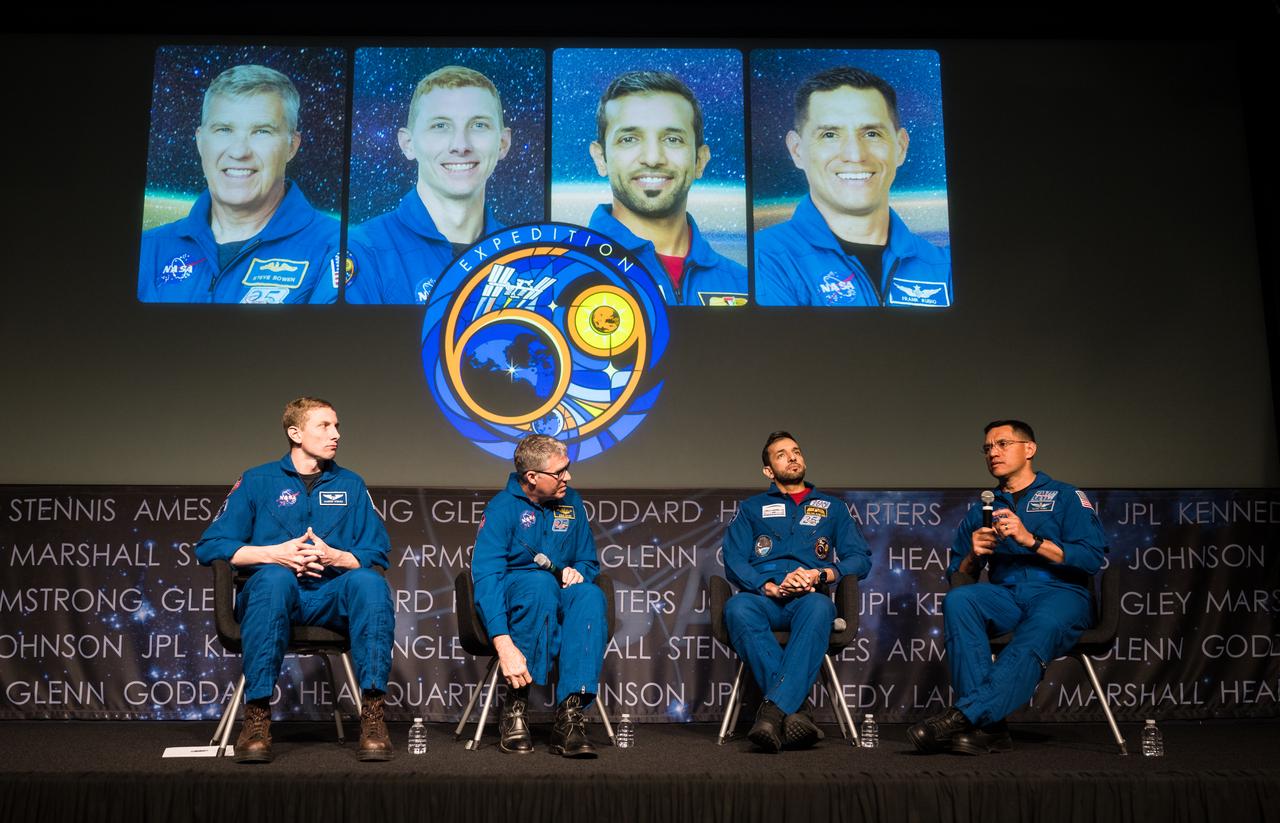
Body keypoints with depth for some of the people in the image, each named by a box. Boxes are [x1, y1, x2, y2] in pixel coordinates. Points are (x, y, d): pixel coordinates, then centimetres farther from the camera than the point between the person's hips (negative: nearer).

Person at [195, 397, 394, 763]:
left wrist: (334, 557, -12)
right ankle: (257, 716, -34)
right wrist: (275, 553, -12)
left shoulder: (351, 485, 16)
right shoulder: (257, 481, 10)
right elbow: (210, 547, 1)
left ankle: (372, 714, -34)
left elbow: (377, 554, 8)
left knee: (369, 580, -31)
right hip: (274, 595, -1)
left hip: (333, 598, 2)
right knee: (274, 577, -37)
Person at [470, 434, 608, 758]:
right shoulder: (502, 507, -8)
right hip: (511, 600, -4)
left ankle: (569, 714, -39)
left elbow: (589, 561, 20)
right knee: (539, 582, -37)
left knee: (590, 595, -30)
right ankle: (515, 706, -29)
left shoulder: (571, 503, 10)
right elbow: (485, 577, -19)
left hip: (559, 603, 4)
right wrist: (504, 644, -32)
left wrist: (578, 571, -7)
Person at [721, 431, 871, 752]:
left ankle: (773, 710, -48)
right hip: (764, 598, 0)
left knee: (817, 608, -39)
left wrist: (821, 575, -7)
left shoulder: (832, 508, 26)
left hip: (811, 597, 0)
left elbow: (860, 559, 14)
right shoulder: (751, 508, 24)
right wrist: (770, 587, -10)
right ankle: (793, 712, -44)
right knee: (737, 608, -38)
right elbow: (734, 560, 9)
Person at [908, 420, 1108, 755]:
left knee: (1039, 632, -38)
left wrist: (1030, 540, -12)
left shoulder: (1066, 497, 12)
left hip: (1060, 593, -3)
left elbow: (1092, 558, -3)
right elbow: (957, 578, 19)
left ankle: (964, 715, -42)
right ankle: (987, 726, -34)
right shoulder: (980, 512, 24)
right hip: (1005, 596, 4)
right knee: (958, 600, -29)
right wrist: (973, 556, -3)